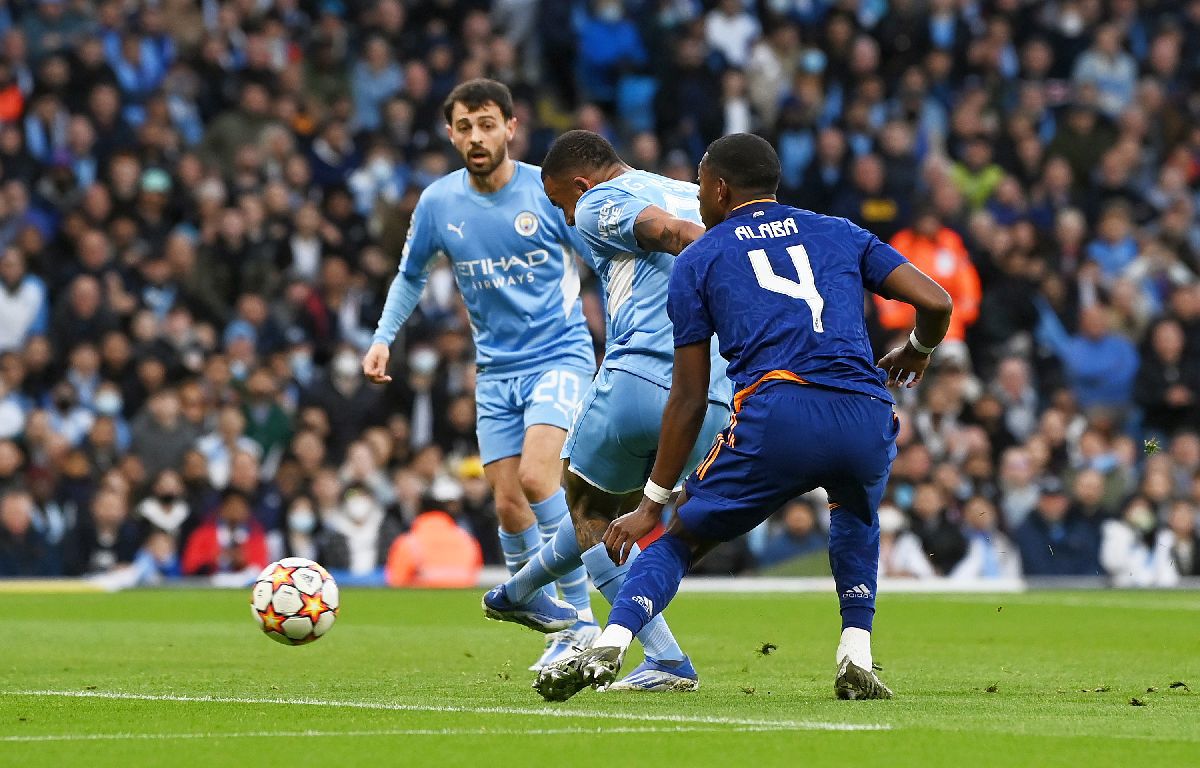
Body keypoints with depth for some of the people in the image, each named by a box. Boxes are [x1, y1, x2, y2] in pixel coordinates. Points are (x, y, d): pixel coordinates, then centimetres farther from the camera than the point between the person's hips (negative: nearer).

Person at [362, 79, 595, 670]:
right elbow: (412, 274, 18)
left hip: (560, 357, -4)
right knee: (509, 508, -1)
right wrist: (383, 337, 5)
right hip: (496, 371, 4)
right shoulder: (438, 202, 0)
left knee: (536, 477, -24)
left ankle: (583, 619, -14)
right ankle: (564, 633, 15)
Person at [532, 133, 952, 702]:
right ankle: (856, 660, 20)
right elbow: (936, 303, 16)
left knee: (681, 538, 15)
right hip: (867, 418, 3)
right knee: (854, 514, 36)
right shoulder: (840, 234, 26)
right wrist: (917, 352, 40)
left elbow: (689, 399, 16)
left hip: (776, 414, -3)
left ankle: (608, 647, -7)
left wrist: (653, 503, 22)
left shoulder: (698, 260, 19)